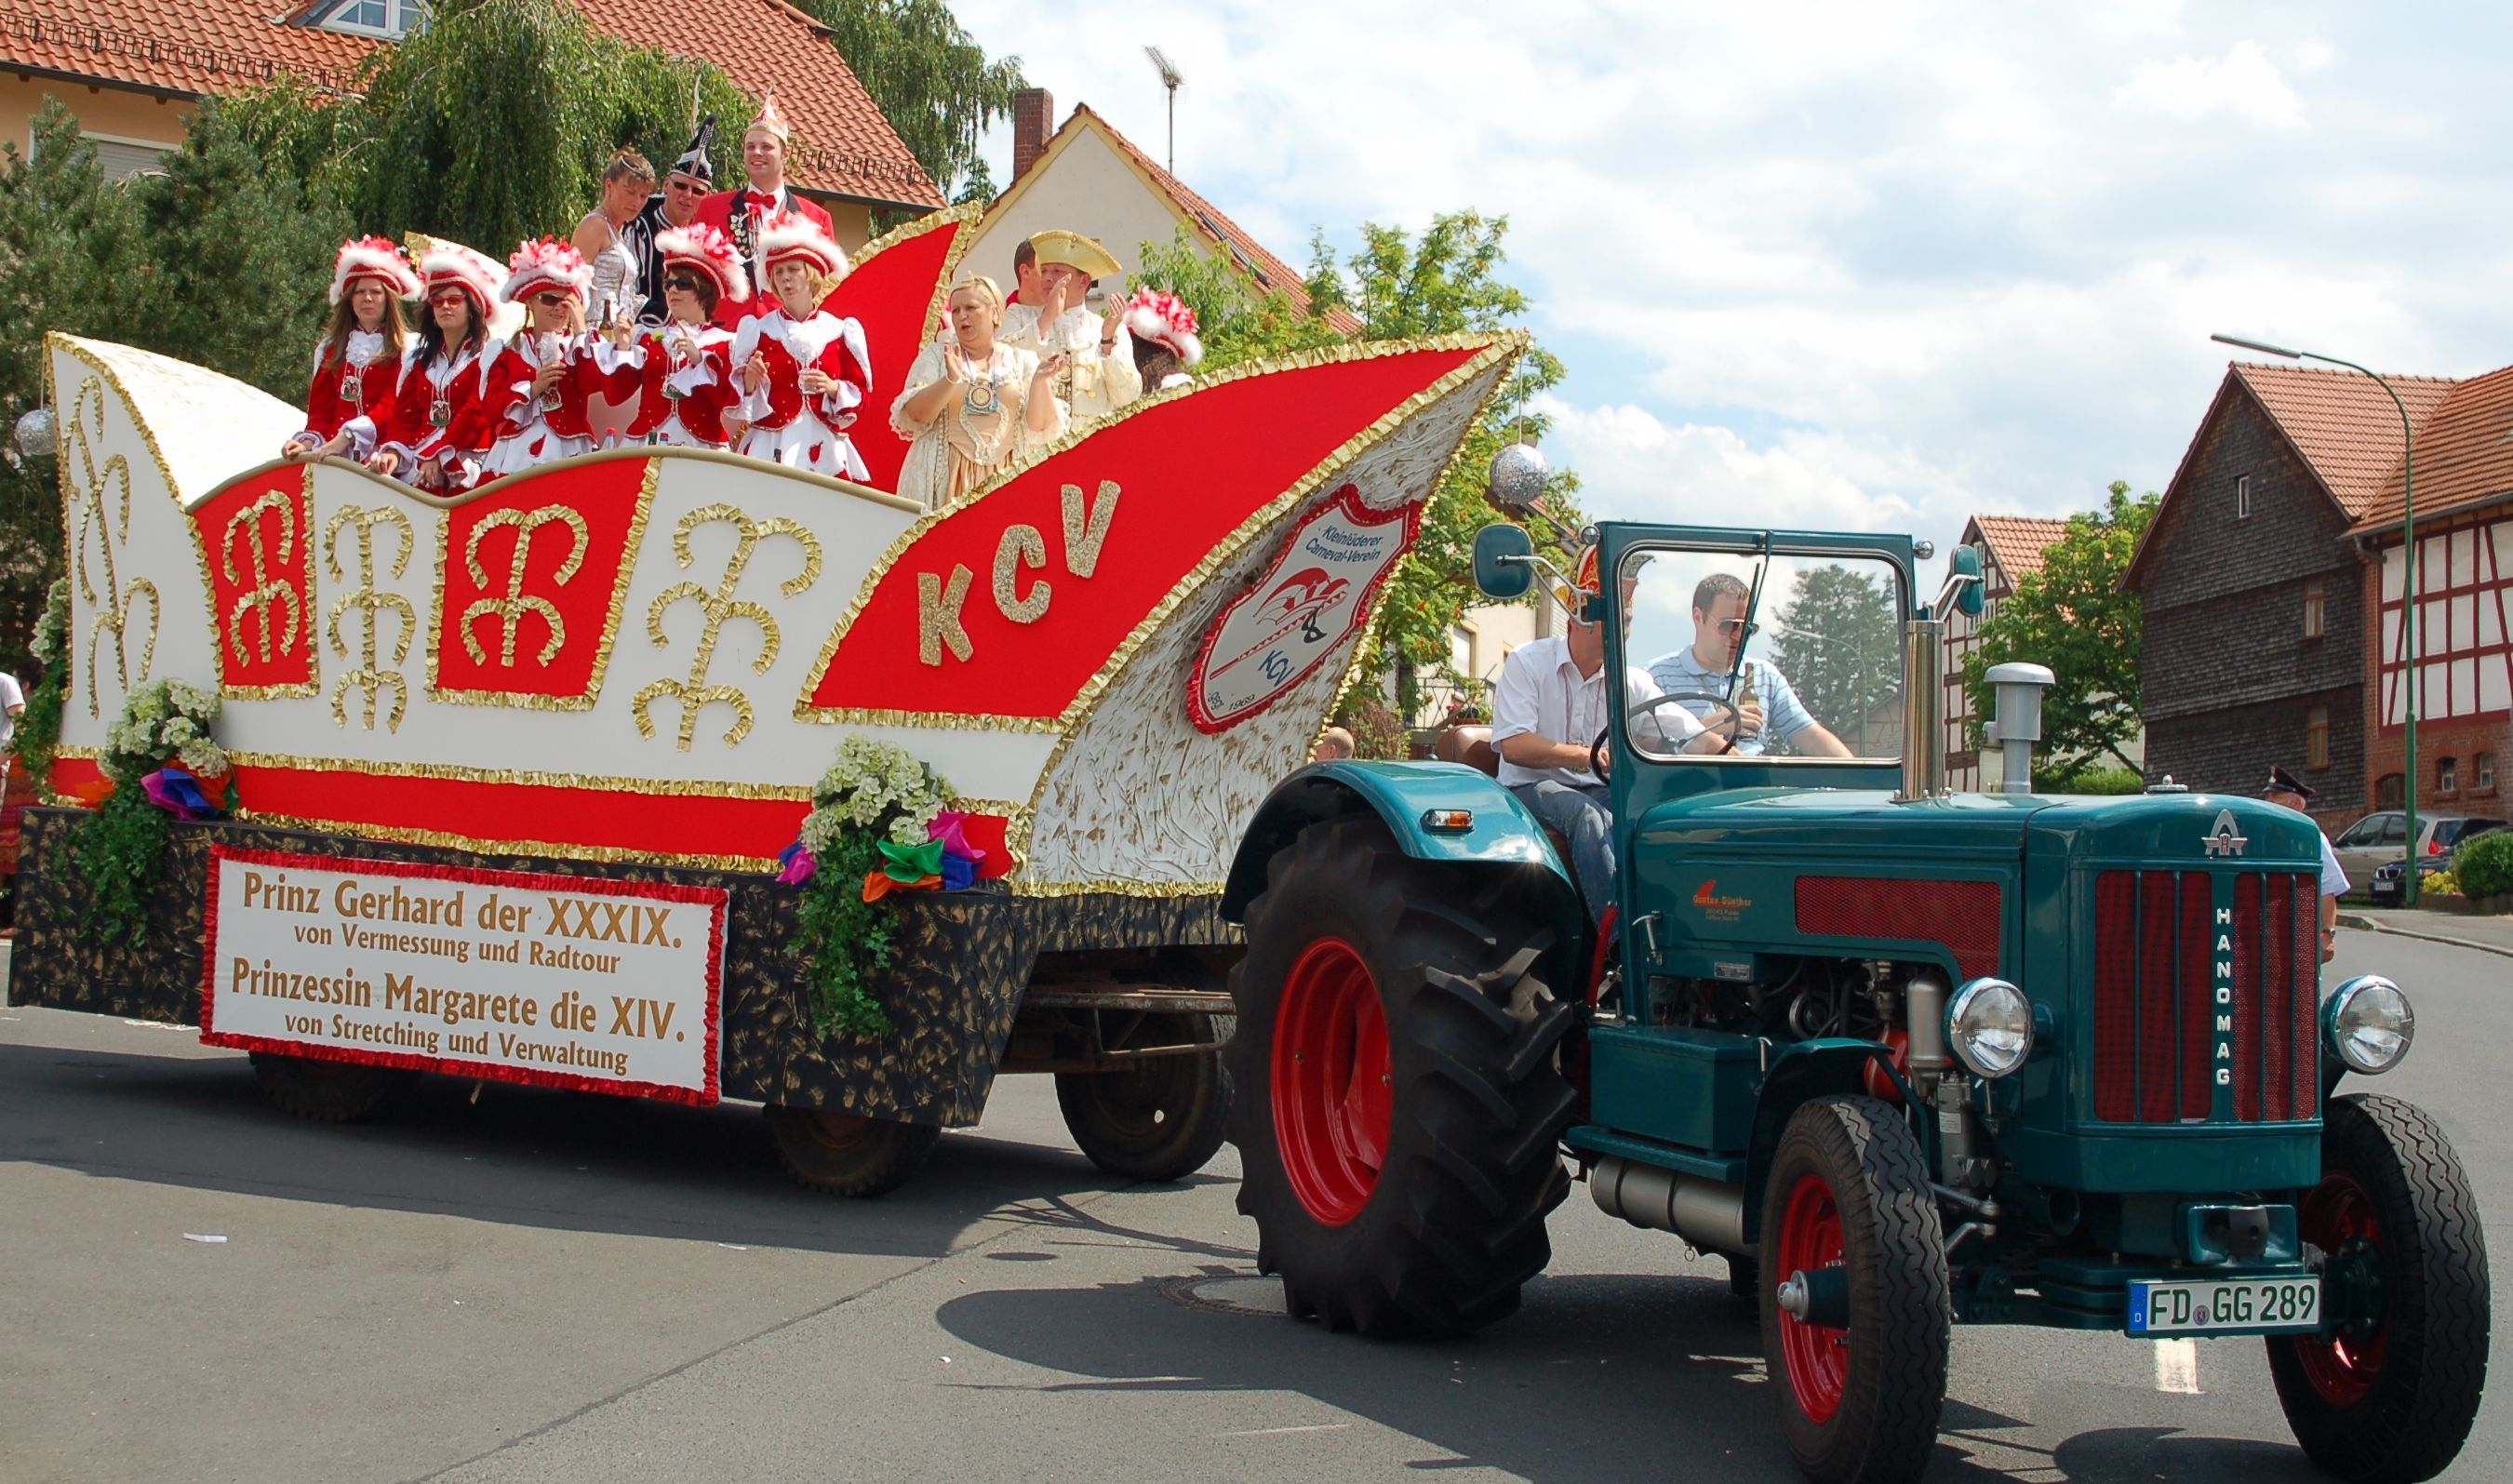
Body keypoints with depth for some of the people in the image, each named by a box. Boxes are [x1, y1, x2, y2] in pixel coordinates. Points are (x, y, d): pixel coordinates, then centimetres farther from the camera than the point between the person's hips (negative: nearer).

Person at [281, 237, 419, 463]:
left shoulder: (405, 348, 5)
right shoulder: (331, 349, 21)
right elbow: (321, 408, 18)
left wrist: (345, 438, -17)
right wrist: (308, 443, -2)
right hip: (334, 453, 4)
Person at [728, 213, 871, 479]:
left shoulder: (840, 332, 9)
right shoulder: (758, 330, 8)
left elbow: (861, 392, 8)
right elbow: (735, 395, 8)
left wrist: (832, 387, -10)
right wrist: (750, 378, -12)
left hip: (823, 449, 1)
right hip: (770, 447, -1)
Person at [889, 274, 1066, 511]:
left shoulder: (1022, 361, 7)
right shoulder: (936, 355, 5)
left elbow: (1039, 426, 1)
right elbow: (915, 415, -7)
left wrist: (1040, 381, -14)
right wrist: (950, 379, -21)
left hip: (1002, 478, 1)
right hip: (945, 477, -1)